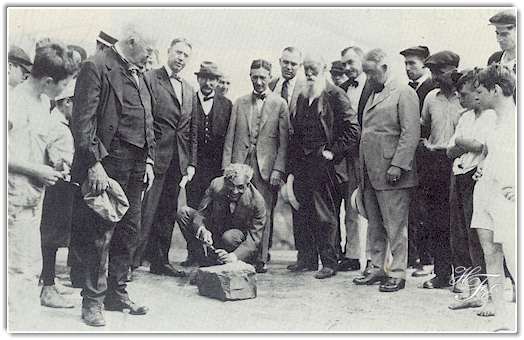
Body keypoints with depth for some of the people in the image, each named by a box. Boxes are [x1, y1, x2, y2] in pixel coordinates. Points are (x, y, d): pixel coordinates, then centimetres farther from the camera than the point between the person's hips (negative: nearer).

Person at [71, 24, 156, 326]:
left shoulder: (141, 77, 18)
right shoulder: (96, 68, -7)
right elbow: (83, 119, -14)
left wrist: (149, 161, 13)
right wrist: (94, 163, -20)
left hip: (137, 165, 8)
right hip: (108, 162, -8)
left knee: (129, 231, 13)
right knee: (101, 233, -5)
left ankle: (117, 293, 24)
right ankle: (93, 301, 5)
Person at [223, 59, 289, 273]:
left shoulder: (280, 104, 5)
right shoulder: (239, 103, 14)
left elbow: (283, 141, 1)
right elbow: (230, 138, 11)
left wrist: (278, 169, -8)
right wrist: (226, 166, 2)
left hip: (266, 166, -2)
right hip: (241, 164, 2)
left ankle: (261, 259, 7)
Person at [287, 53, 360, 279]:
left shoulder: (335, 95, -6)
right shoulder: (302, 97, 16)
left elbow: (352, 129, -11)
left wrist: (333, 152, -12)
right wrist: (293, 162, 11)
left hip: (323, 162, -7)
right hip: (302, 162, 7)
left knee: (324, 214, -2)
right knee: (301, 212, 9)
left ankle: (329, 263, 6)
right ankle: (306, 258, 20)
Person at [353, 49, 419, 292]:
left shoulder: (404, 93, -5)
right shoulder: (373, 95, 21)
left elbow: (411, 133, -13)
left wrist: (397, 165, -19)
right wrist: (362, 169, 15)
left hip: (391, 173, -8)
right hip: (370, 173, 8)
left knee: (395, 226, -3)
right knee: (374, 224, 13)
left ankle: (397, 274, 3)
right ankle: (377, 268, 21)